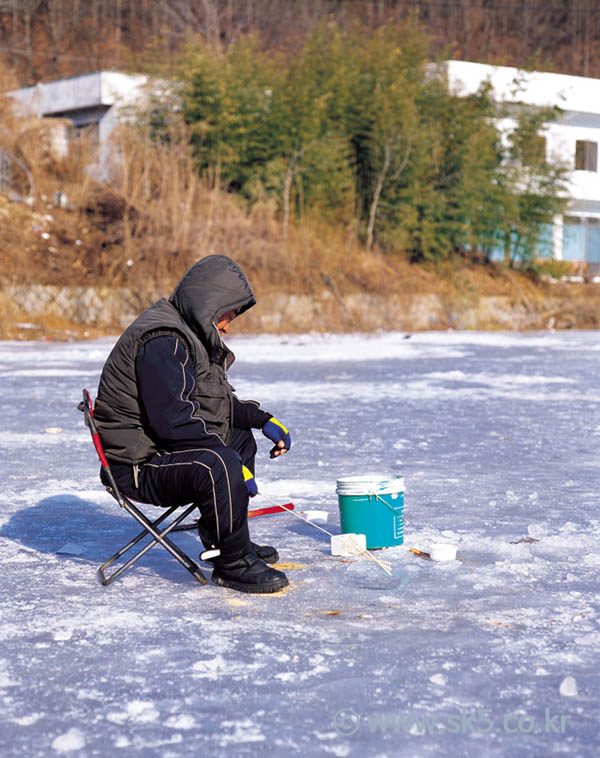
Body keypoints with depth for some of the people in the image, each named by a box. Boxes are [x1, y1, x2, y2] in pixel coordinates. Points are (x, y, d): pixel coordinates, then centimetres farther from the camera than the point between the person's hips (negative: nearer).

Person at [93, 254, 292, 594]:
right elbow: (172, 420, -31)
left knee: (242, 437, 25)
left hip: (165, 448, 11)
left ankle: (223, 539, 25)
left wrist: (263, 419, 10)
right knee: (218, 464, -34)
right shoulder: (162, 342, -21)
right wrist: (231, 462, -27)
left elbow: (218, 402, 24)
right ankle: (232, 562, -19)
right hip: (139, 466, -11)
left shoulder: (191, 334, 14)